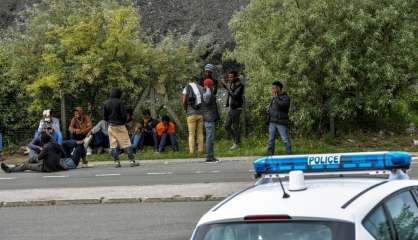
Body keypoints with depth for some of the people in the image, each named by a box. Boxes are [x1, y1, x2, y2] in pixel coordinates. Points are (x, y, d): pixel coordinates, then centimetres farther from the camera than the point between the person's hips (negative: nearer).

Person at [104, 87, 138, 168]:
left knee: (113, 145, 7)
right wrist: (124, 122, 7)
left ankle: (116, 162, 4)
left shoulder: (106, 103, 4)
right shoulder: (119, 102, -11)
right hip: (120, 126, -4)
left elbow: (105, 116, 7)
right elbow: (124, 114, -11)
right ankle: (132, 161, -5)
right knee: (126, 143, -1)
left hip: (111, 126, 4)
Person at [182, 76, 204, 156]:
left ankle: (191, 152, -3)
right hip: (200, 113, 3)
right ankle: (200, 150, 8)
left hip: (191, 114, -3)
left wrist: (186, 110, 5)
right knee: (200, 133, 11)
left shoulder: (187, 88, -3)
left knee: (191, 134, 2)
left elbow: (184, 101, -12)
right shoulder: (201, 88, 7)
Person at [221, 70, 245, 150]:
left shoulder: (239, 85, -13)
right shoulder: (231, 84, 12)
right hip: (231, 108, 9)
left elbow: (235, 95, -25)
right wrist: (224, 84, 12)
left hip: (236, 108, -9)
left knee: (235, 127, -3)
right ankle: (235, 140, 23)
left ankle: (237, 143, 8)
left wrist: (228, 87, -23)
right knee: (227, 126, 11)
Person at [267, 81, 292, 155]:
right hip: (272, 121, 7)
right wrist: (269, 112, 10)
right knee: (271, 139, 9)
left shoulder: (286, 98, -6)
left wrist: (276, 97, -13)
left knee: (285, 140, -5)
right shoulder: (274, 98, 16)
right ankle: (270, 154, 15)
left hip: (281, 122, -7)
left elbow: (282, 105, -23)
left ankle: (289, 155, 0)